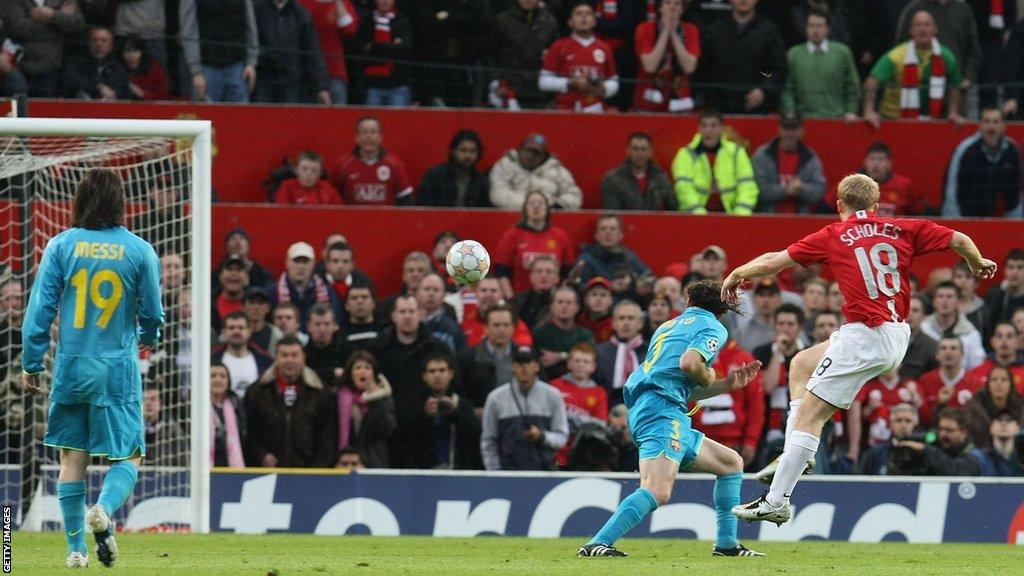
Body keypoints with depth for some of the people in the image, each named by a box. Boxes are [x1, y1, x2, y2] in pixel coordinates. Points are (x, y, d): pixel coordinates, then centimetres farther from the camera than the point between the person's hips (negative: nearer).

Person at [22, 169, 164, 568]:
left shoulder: (61, 246, -1)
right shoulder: (139, 251, -3)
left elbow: (40, 309, -3)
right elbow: (153, 313, 3)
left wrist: (31, 365, 4)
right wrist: (148, 339, 26)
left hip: (71, 367, 1)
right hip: (118, 370, -1)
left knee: (72, 457, 10)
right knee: (127, 456, 7)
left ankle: (76, 548, 7)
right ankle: (104, 509, -22)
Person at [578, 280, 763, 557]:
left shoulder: (668, 326, 30)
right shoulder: (713, 328, 4)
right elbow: (689, 362, -17)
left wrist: (728, 384, 32)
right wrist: (708, 379, 4)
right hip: (663, 412, -9)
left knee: (732, 463, 21)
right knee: (658, 491, -27)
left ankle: (727, 544, 19)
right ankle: (596, 545, -37)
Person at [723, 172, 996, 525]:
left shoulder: (833, 237, 1)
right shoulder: (901, 230, 10)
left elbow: (774, 261, 5)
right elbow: (958, 241, 8)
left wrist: (736, 275, 21)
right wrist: (978, 265, 29)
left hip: (864, 335, -7)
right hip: (897, 335, 7)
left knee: (809, 414, -7)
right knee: (801, 364, 25)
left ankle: (776, 501, -14)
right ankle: (794, 455, 17)